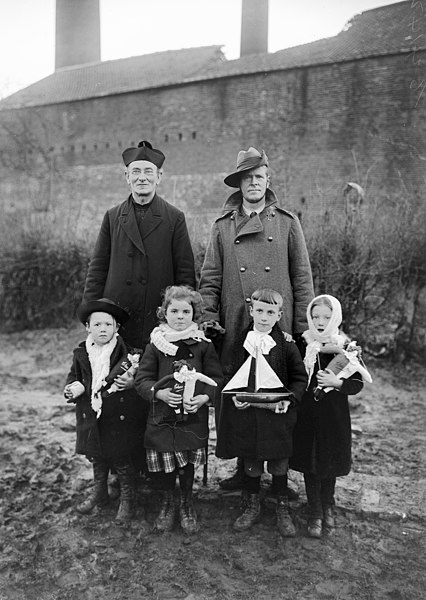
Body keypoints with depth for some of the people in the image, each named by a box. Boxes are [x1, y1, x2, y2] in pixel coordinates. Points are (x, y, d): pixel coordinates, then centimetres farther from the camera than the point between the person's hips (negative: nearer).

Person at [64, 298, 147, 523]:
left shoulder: (127, 353, -12)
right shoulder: (81, 353, 2)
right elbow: (73, 376, 13)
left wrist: (132, 383, -28)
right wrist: (73, 387, -7)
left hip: (120, 419, -4)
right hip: (91, 417, 4)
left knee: (123, 461, 8)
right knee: (96, 458, 20)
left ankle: (127, 499, 29)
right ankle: (99, 494, 43)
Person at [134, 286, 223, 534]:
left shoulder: (203, 345, 0)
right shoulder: (155, 345, 0)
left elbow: (216, 379, 0)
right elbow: (142, 379, 0)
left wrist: (203, 398, -17)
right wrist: (159, 392, -18)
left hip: (194, 416, 0)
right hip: (161, 416, 1)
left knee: (188, 464, 7)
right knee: (164, 466, 8)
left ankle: (187, 504, 33)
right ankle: (167, 502, 35)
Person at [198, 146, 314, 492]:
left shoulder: (287, 222, 5)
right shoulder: (223, 226, 8)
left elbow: (302, 278, 4)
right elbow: (210, 278, 7)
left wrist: (304, 327, 0)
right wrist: (209, 318, -2)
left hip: (279, 327, -1)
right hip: (235, 328, 1)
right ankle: (244, 467, 25)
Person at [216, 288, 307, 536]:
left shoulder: (286, 344, -4)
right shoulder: (240, 341, 2)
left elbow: (300, 377, 0)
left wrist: (289, 400, -14)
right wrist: (234, 396, -7)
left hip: (276, 414, -2)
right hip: (245, 412, 2)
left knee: (279, 464, 9)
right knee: (251, 463, 15)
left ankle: (283, 510, 30)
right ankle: (252, 506, 35)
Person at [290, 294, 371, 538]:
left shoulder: (346, 346, -4)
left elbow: (358, 383, -5)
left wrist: (337, 382, -20)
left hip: (334, 415, 0)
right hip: (306, 414, 0)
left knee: (330, 462, 13)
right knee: (309, 463, 7)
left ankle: (328, 506, 37)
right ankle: (315, 513, 23)